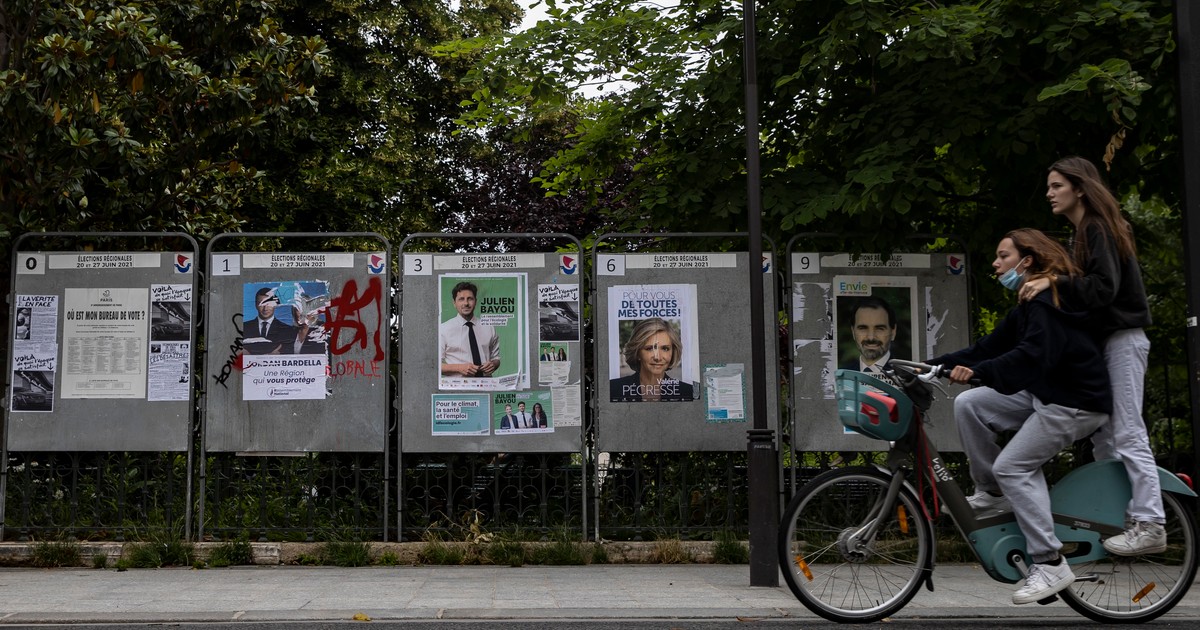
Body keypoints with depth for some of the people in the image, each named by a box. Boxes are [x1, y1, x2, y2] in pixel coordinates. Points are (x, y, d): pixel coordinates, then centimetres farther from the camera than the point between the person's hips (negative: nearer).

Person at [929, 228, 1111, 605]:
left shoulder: (1047, 300, -16)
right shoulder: (1028, 306, 16)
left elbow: (1033, 355, -32)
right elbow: (989, 348, 11)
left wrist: (976, 372, -43)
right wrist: (933, 365, 2)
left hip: (1077, 402, -10)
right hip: (1043, 394, 10)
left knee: (1012, 467, -16)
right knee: (968, 404, -3)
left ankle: (1050, 565, -10)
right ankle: (992, 493, 6)